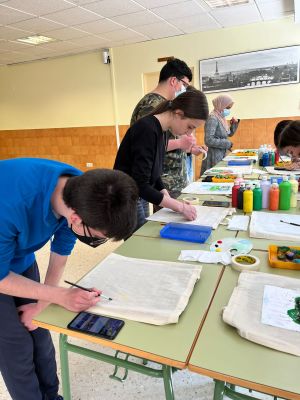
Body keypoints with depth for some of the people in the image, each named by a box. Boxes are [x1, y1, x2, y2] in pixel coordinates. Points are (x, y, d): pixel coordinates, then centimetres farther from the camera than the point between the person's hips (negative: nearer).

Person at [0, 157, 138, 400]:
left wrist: (42, 303, -6)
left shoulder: (82, 190, -22)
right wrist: (60, 296, -27)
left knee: (40, 338, 10)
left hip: (22, 261, 4)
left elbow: (60, 252, -7)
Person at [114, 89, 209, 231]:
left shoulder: (161, 131, 4)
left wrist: (169, 199, -1)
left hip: (138, 199, 9)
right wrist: (180, 206, -21)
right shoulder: (147, 130, -23)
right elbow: (140, 185, -26)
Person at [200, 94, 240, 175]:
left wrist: (235, 123, 7)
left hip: (222, 156, 8)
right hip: (214, 157, -8)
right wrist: (227, 143, -15)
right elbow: (209, 140, -23)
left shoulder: (222, 118, 11)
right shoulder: (212, 118, -14)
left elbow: (229, 133, 25)